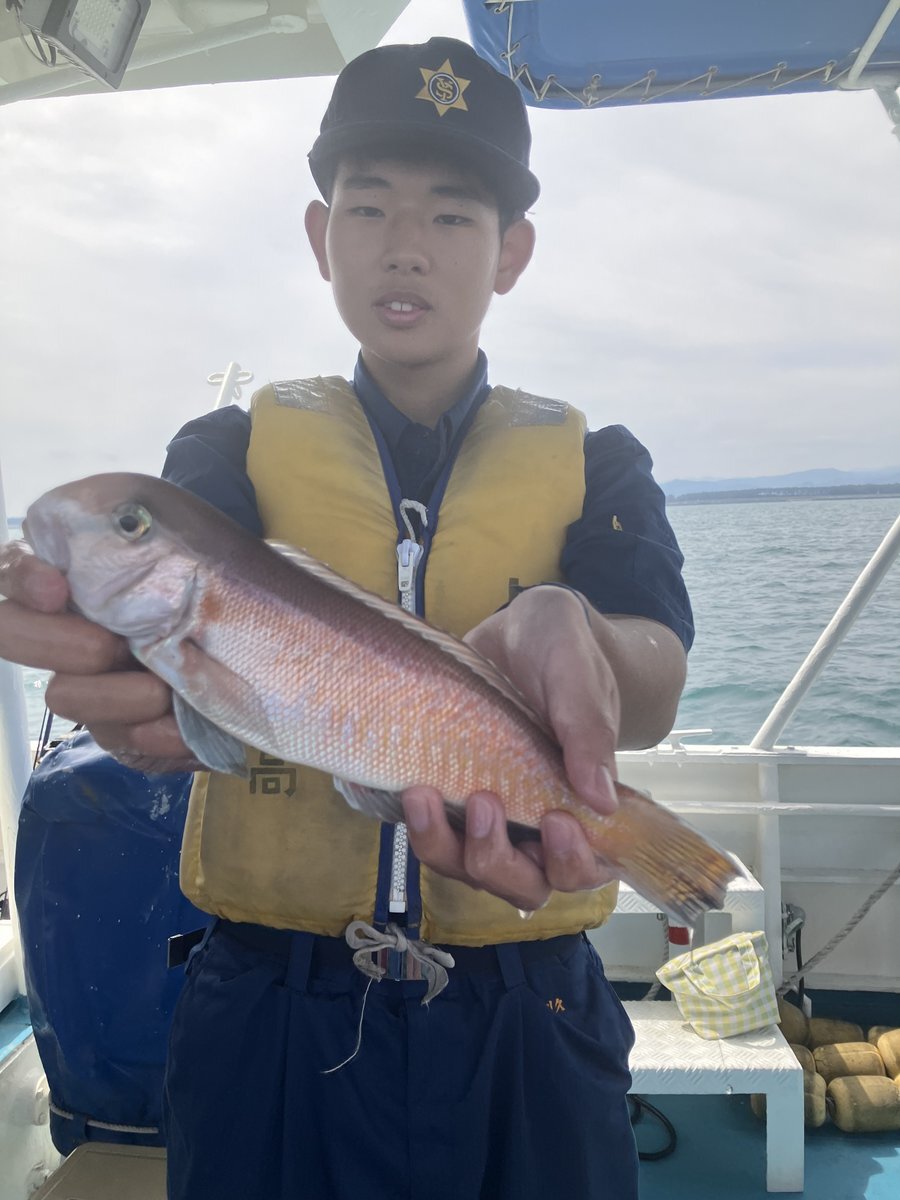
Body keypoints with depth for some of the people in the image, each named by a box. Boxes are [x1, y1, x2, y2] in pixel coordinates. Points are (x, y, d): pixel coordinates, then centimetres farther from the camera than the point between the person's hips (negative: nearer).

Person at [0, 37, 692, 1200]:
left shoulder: (593, 466, 1)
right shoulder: (237, 446, 2)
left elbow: (655, 670, -17)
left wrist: (559, 635, -40)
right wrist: (139, 644, -42)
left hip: (521, 1021, 1)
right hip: (272, 1011, 0)